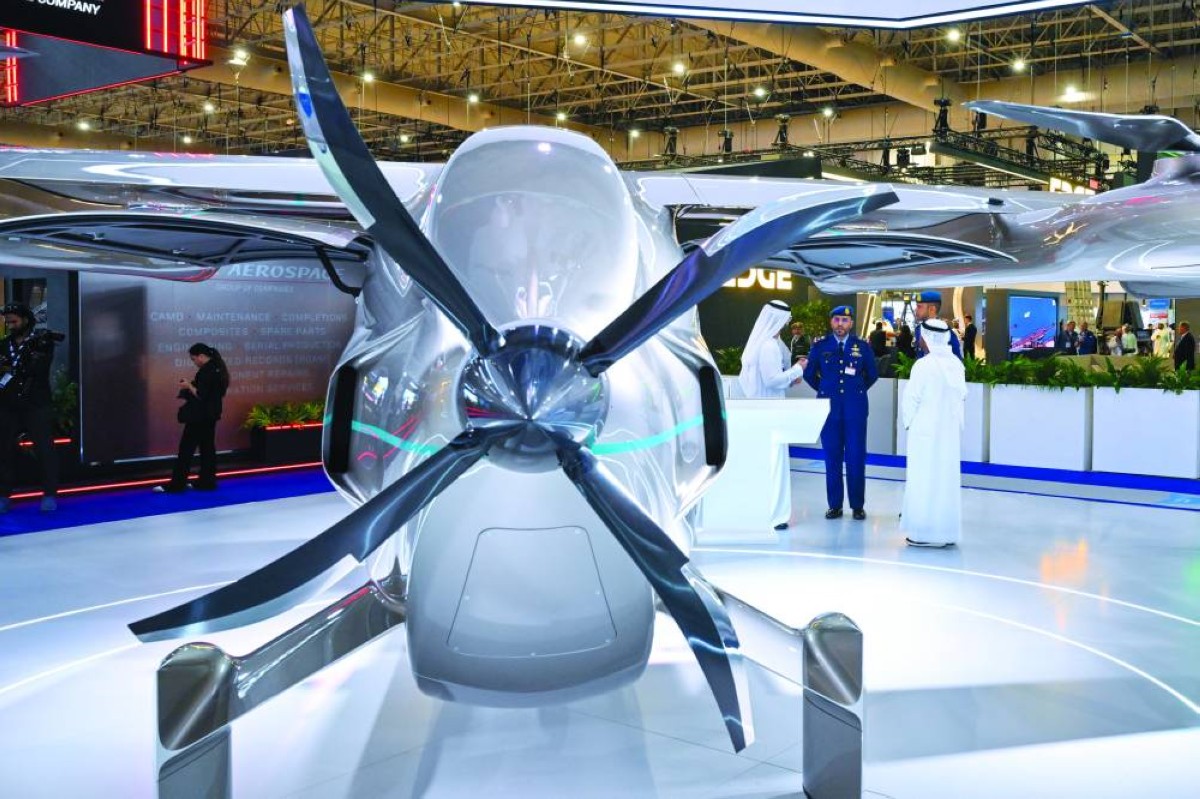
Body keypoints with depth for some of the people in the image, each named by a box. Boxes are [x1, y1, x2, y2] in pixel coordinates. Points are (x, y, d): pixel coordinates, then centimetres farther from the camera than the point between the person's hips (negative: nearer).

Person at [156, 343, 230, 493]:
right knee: (207, 447, 12)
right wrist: (192, 386, 8)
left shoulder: (207, 371, -20)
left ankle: (176, 485, -2)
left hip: (200, 416, -10)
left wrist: (189, 386, -10)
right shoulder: (215, 368, 10)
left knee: (186, 448, -5)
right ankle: (207, 482, 15)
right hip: (209, 414, 10)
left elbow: (201, 395, -24)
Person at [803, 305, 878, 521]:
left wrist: (857, 390, 14)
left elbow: (873, 374, 16)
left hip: (855, 409, 0)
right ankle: (835, 505, 10)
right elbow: (809, 374, 15)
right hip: (829, 408, 1)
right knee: (832, 458, 3)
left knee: (856, 458, 0)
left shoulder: (862, 347, 4)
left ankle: (858, 505, 9)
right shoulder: (820, 347, 4)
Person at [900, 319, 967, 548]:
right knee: (947, 478, 12)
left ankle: (926, 533, 5)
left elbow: (911, 398, -12)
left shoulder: (923, 365, -16)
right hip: (950, 430, 6)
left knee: (924, 478, 1)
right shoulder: (956, 364, 1)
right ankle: (947, 532, 18)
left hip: (925, 430, -6)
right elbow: (963, 395, 8)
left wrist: (908, 421, 4)